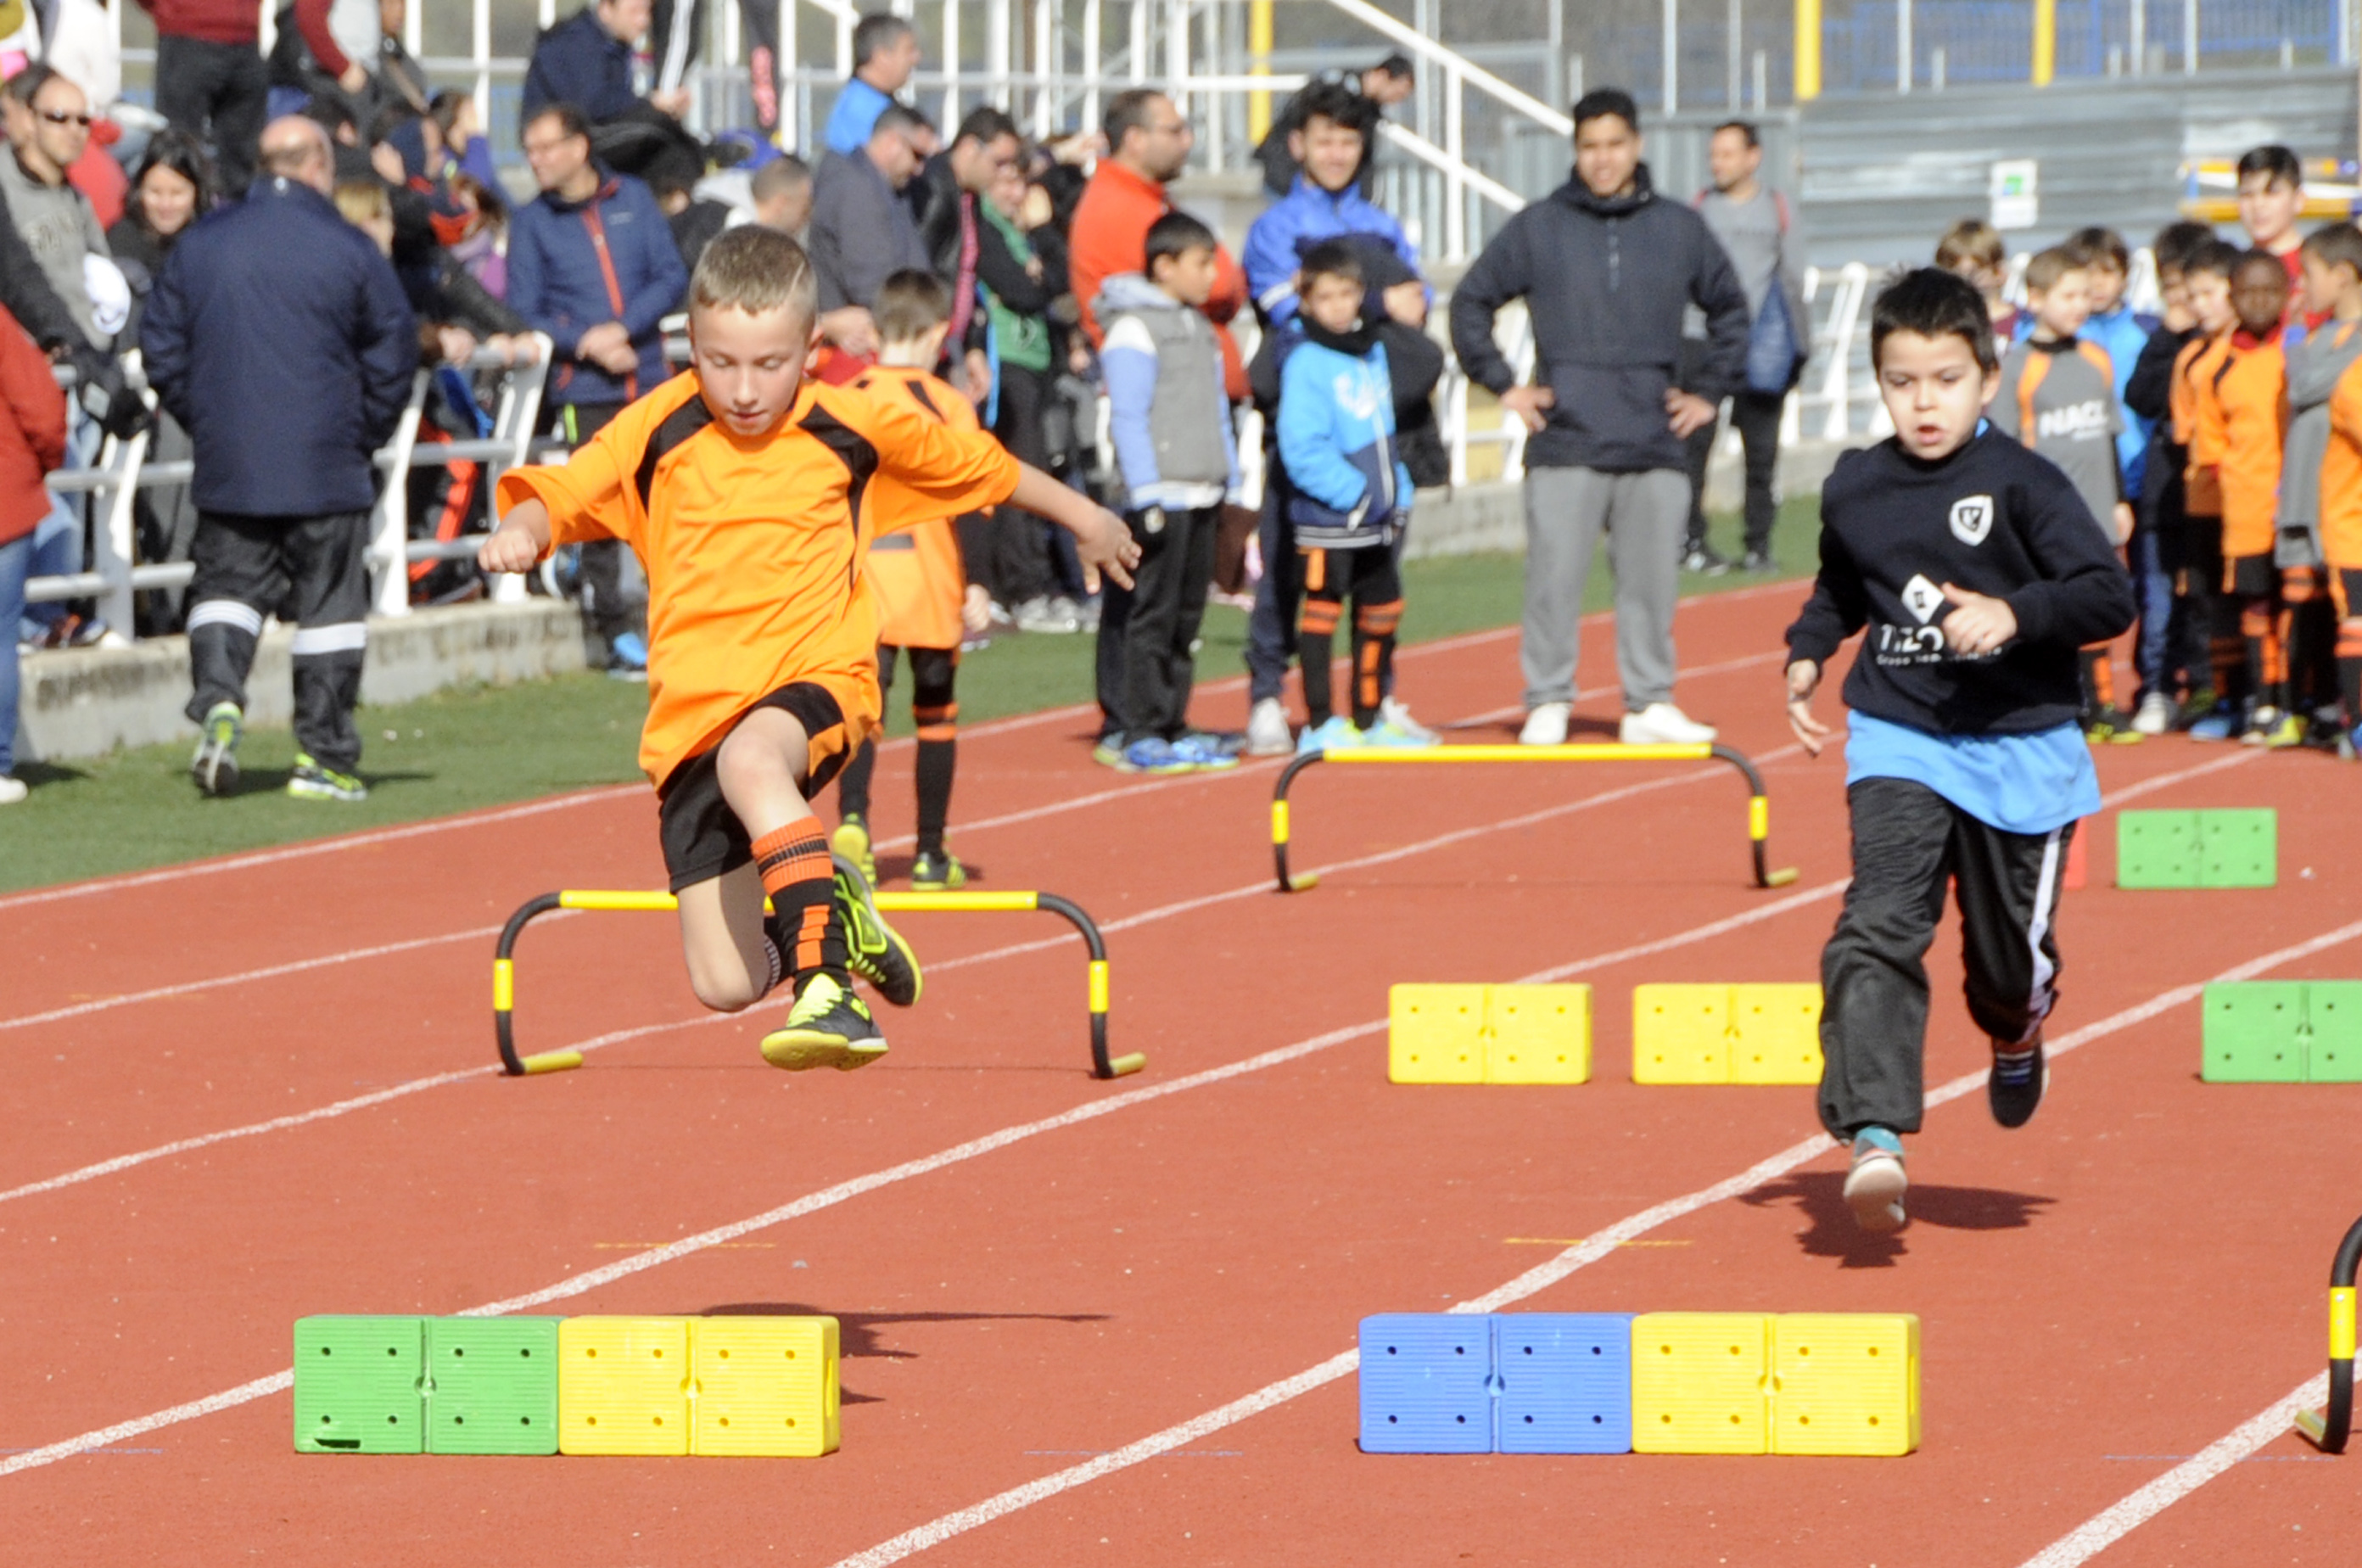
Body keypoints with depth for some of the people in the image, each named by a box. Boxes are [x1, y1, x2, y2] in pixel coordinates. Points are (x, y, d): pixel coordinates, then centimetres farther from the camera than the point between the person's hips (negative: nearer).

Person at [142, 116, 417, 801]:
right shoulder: (348, 249, -6)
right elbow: (393, 355, -2)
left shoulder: (200, 245, 3)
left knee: (226, 585, 12)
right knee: (331, 604, 5)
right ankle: (323, 756, 7)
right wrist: (365, 434, 11)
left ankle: (218, 698, -13)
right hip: (326, 464, -2)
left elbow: (162, 350, 7)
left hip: (228, 463, 2)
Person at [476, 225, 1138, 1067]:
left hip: (816, 679, -2)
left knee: (750, 760, -41)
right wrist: (519, 530, -29)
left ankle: (830, 983, -41)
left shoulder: (854, 427, 1)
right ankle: (829, 909, 27)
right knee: (724, 985, -5)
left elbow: (978, 463, 17)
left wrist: (1084, 516, 31)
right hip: (692, 712, 2)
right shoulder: (658, 430, 0)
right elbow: (557, 493, -4)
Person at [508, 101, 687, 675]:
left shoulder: (632, 198, 8)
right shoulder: (531, 222, 4)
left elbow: (672, 276, 2)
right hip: (584, 391, -2)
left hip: (651, 379, 2)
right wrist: (585, 344, -15)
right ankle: (616, 633, 3)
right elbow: (523, 313, -1)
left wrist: (623, 329, -13)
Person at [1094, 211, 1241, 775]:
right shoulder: (1133, 327, -7)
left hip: (1202, 496, 8)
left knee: (1186, 615, 10)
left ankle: (1171, 725, 15)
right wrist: (1146, 494, -17)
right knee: (1152, 616, -8)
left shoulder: (1199, 327, 19)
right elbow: (1128, 419, -12)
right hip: (1162, 496, -8)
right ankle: (1140, 734, -7)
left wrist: (1230, 485, 19)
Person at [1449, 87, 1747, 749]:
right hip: (1565, 446, -2)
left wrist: (1709, 391, 13)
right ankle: (1547, 702, 3)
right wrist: (1501, 384, 3)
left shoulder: (1680, 230, 8)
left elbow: (1730, 309, 21)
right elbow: (1471, 303, 11)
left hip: (1656, 447, 2)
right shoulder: (1537, 229, 4)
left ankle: (1651, 702, 11)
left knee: (1652, 581, 4)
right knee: (1553, 578, -3)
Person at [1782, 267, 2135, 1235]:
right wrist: (1808, 653, 8)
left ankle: (2016, 1038, 49)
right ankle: (1874, 1136, -29)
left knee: (2009, 956, 11)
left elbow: (2110, 597, -12)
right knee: (1879, 926, -20)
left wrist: (2015, 613, -26)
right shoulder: (1854, 491, 3)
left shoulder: (2022, 485, -9)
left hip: (2020, 749, -1)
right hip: (1899, 744, 2)